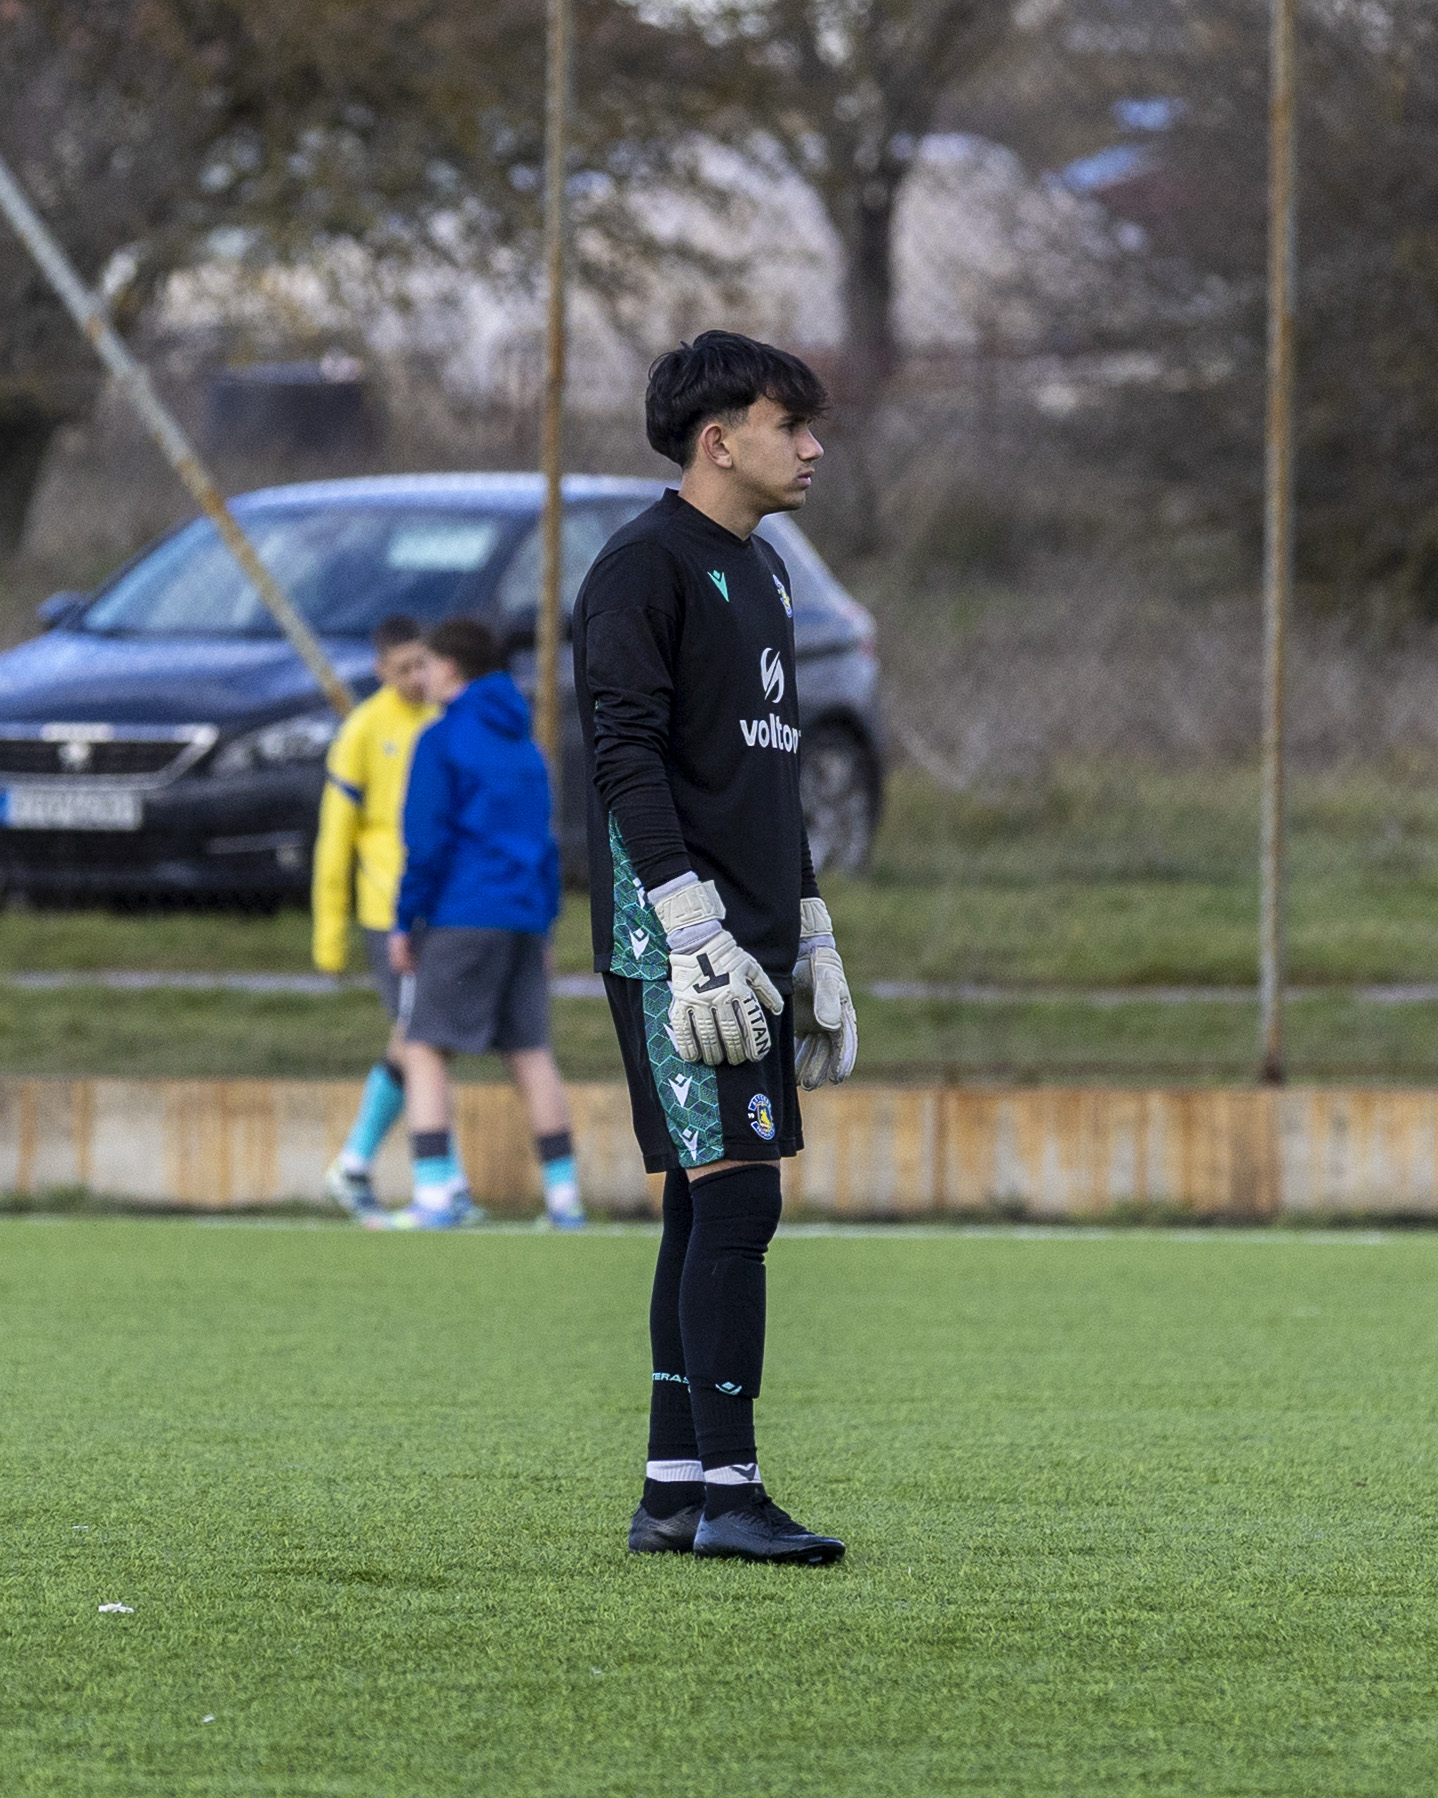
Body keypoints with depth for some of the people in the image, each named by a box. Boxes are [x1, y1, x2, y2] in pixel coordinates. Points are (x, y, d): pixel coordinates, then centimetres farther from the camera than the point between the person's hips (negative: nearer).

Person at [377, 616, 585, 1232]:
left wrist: (405, 923, -6)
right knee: (530, 1053, 10)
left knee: (424, 1052, -5)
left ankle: (437, 1196, -16)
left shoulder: (442, 740, -5)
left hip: (462, 919, -7)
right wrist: (544, 926, 24)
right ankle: (564, 1197, 8)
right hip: (524, 918, 7)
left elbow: (426, 840, -11)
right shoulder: (523, 745, 17)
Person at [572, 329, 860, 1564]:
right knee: (734, 1194, -14)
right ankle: (725, 1492, -14)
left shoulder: (762, 573, 19)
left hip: (749, 943, 9)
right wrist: (696, 931, -22)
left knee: (711, 1209, 8)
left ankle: (675, 1494, 11)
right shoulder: (643, 569, -9)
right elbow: (629, 760, -16)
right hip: (673, 941, -9)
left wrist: (810, 942, 24)